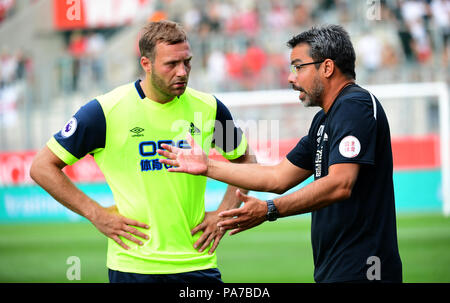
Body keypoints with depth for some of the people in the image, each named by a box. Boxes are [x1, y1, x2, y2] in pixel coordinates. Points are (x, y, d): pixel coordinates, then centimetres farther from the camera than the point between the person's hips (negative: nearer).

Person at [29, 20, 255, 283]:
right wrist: (97, 214, -6)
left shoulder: (208, 108, 4)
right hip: (133, 266, -3)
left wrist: (225, 214, 7)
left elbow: (245, 161, 21)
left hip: (198, 263, 3)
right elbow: (42, 166, -2)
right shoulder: (105, 111, -7)